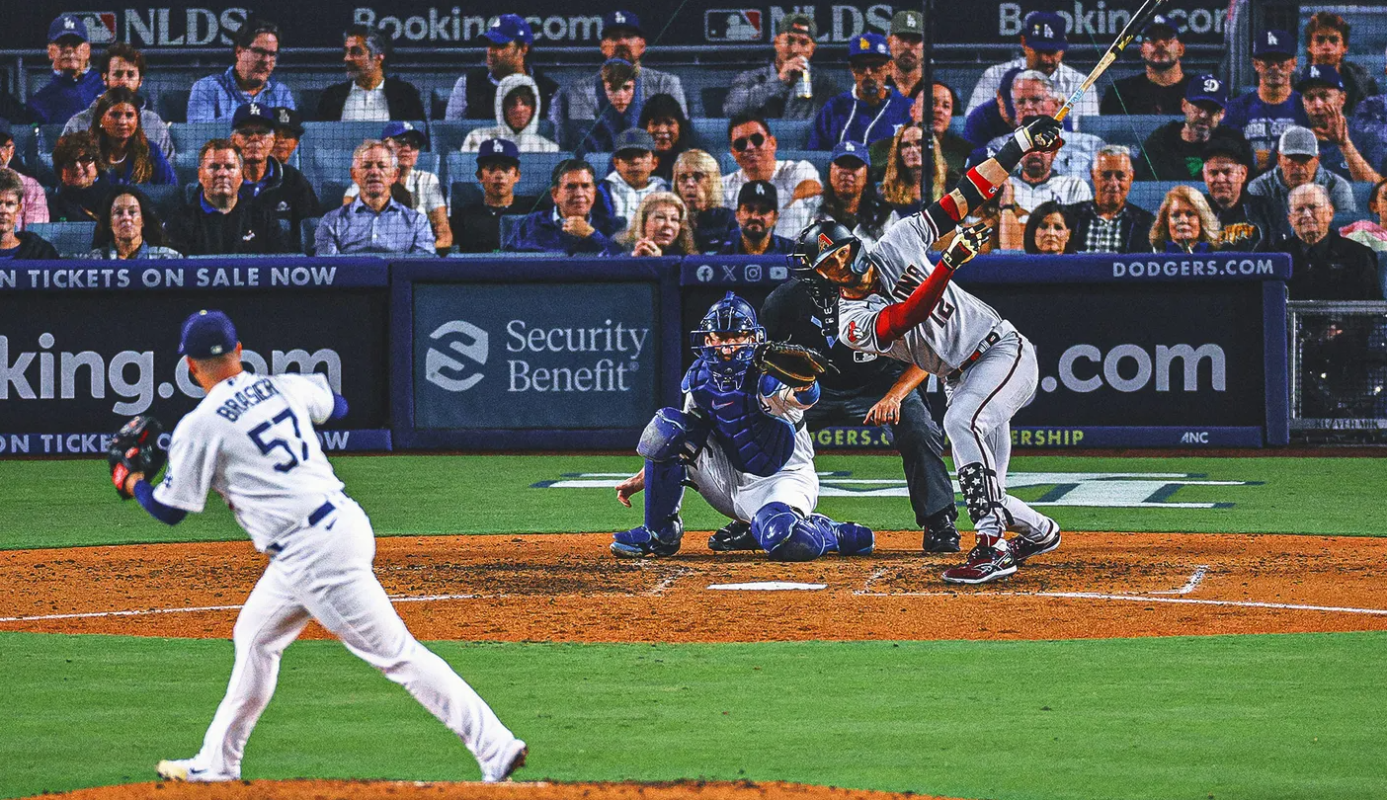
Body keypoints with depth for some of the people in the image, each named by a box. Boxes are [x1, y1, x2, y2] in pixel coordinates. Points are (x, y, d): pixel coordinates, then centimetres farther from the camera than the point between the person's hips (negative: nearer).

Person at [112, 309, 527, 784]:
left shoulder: (200, 426, -10)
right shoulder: (282, 387, 8)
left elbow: (169, 511, -1)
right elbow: (336, 406, 29)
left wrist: (132, 482, 18)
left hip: (310, 551, -9)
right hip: (342, 521, 9)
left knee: (394, 652, -8)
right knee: (254, 639, 22)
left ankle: (495, 747, -11)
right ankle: (217, 763, 28)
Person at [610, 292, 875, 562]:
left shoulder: (763, 379, -20)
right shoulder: (699, 378, -2)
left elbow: (805, 396, -43)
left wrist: (802, 385, -67)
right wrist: (642, 478, 11)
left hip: (783, 478, -6)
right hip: (731, 481, 6)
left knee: (783, 540, -39)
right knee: (667, 425, -11)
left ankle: (832, 534, -2)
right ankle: (660, 532, -1)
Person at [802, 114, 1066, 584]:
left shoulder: (898, 245, -3)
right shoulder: (853, 325, -7)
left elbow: (964, 198, 0)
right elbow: (910, 315, -26)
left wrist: (1022, 142, -4)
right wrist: (951, 261, -36)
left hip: (1004, 349, -3)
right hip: (963, 379, 3)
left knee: (962, 421, -31)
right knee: (983, 495, -2)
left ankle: (992, 548, -36)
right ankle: (1039, 532, 32)